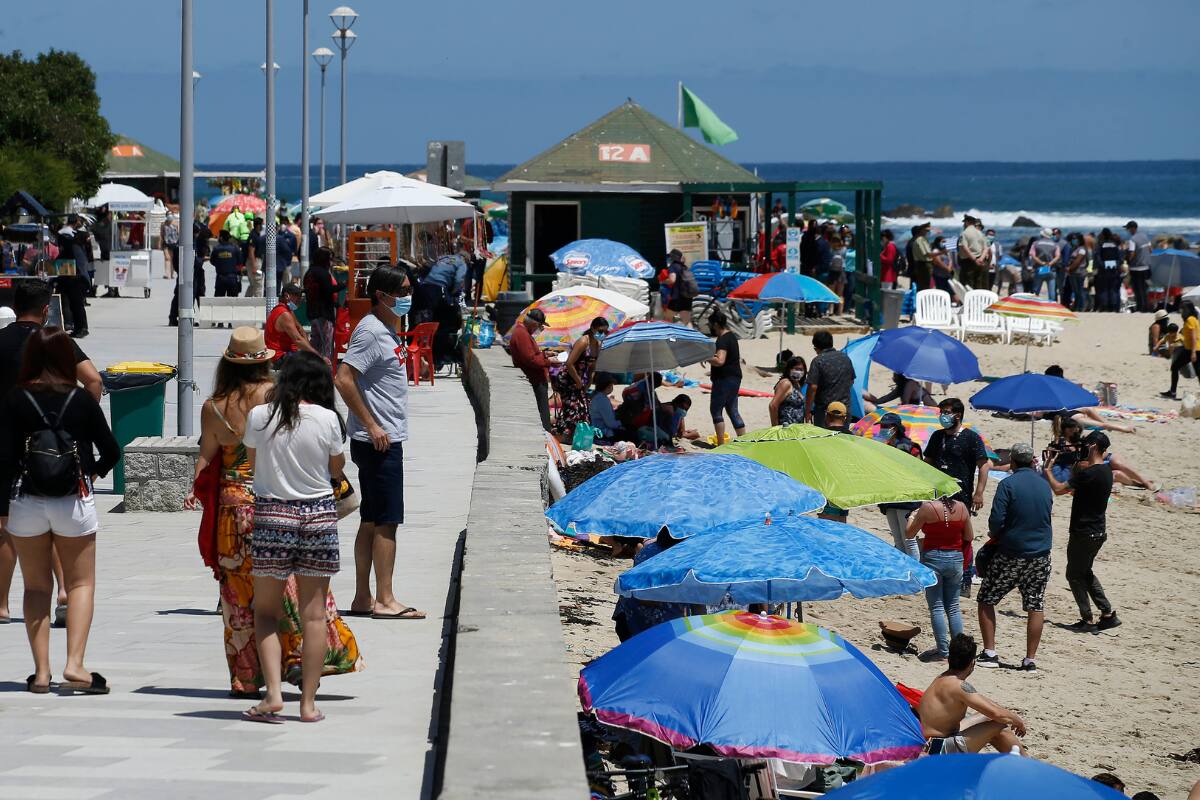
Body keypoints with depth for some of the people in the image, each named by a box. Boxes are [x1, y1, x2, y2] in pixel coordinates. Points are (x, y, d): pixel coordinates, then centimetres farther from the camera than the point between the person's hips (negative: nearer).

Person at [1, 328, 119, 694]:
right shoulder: (81, 401, -5)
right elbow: (111, 451, -1)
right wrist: (93, 474, 18)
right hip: (74, 502, 0)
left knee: (36, 587, 11)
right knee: (81, 584, 9)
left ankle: (41, 671, 6)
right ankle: (74, 664, -7)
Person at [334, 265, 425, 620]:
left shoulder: (386, 331, 15)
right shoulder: (370, 331, -15)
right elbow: (344, 379, -23)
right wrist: (371, 425, -21)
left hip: (385, 440, 10)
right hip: (378, 441, -10)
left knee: (371, 521, 11)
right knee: (386, 521, -8)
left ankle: (363, 598, 15)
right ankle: (385, 601, -6)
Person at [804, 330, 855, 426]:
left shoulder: (818, 361, -12)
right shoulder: (845, 358, 8)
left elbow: (813, 387, -15)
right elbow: (851, 382, 19)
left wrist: (807, 411, -10)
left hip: (824, 408, -6)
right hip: (845, 406, 6)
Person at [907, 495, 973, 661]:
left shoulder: (928, 507, -13)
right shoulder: (961, 508, -2)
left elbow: (909, 534, -4)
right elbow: (969, 537, 8)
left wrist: (912, 517, 15)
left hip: (933, 558, -4)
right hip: (956, 559, 4)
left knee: (936, 607, 2)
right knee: (953, 607, 13)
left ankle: (943, 651, -2)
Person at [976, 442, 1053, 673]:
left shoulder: (1008, 484, -11)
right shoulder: (1044, 485, 6)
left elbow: (997, 519, -18)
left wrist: (994, 535, 6)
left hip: (1011, 554, -4)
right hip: (1041, 555, 4)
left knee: (987, 600, 9)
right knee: (1036, 606, 8)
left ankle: (989, 652, 3)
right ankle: (1030, 659, 7)